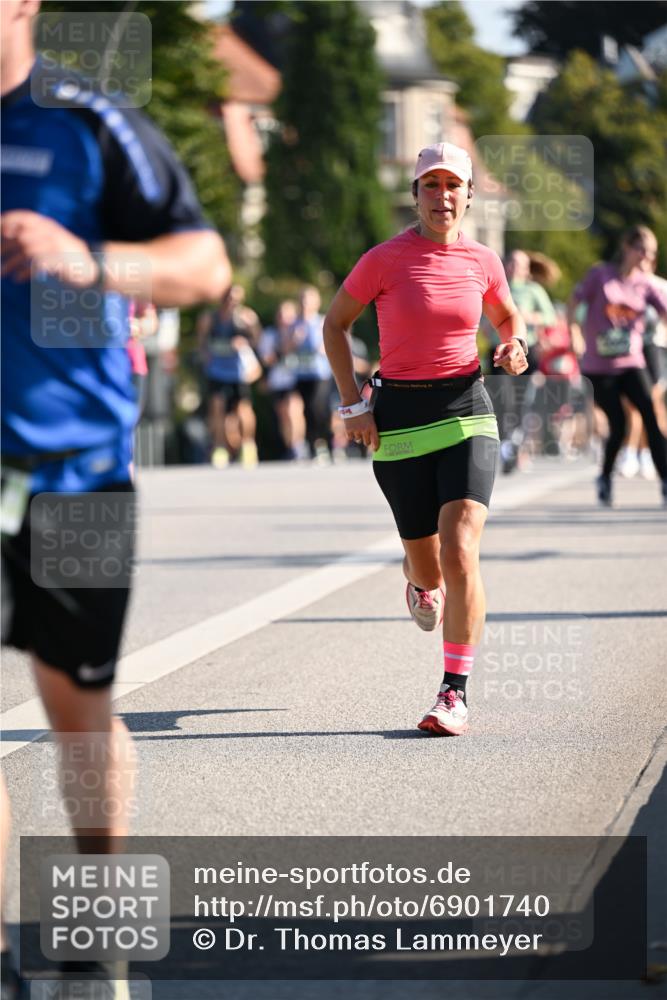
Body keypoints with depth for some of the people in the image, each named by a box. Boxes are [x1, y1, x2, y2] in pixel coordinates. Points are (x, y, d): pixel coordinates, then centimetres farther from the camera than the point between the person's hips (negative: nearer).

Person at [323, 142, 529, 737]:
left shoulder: (483, 261, 3)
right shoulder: (385, 260, -4)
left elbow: (508, 316, 23)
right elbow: (335, 324, 7)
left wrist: (514, 347, 0)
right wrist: (353, 403, 0)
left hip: (465, 411, 0)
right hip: (398, 416, 0)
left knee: (460, 551, -17)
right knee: (426, 559, 7)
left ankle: (455, 693, -12)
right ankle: (421, 579, 50)